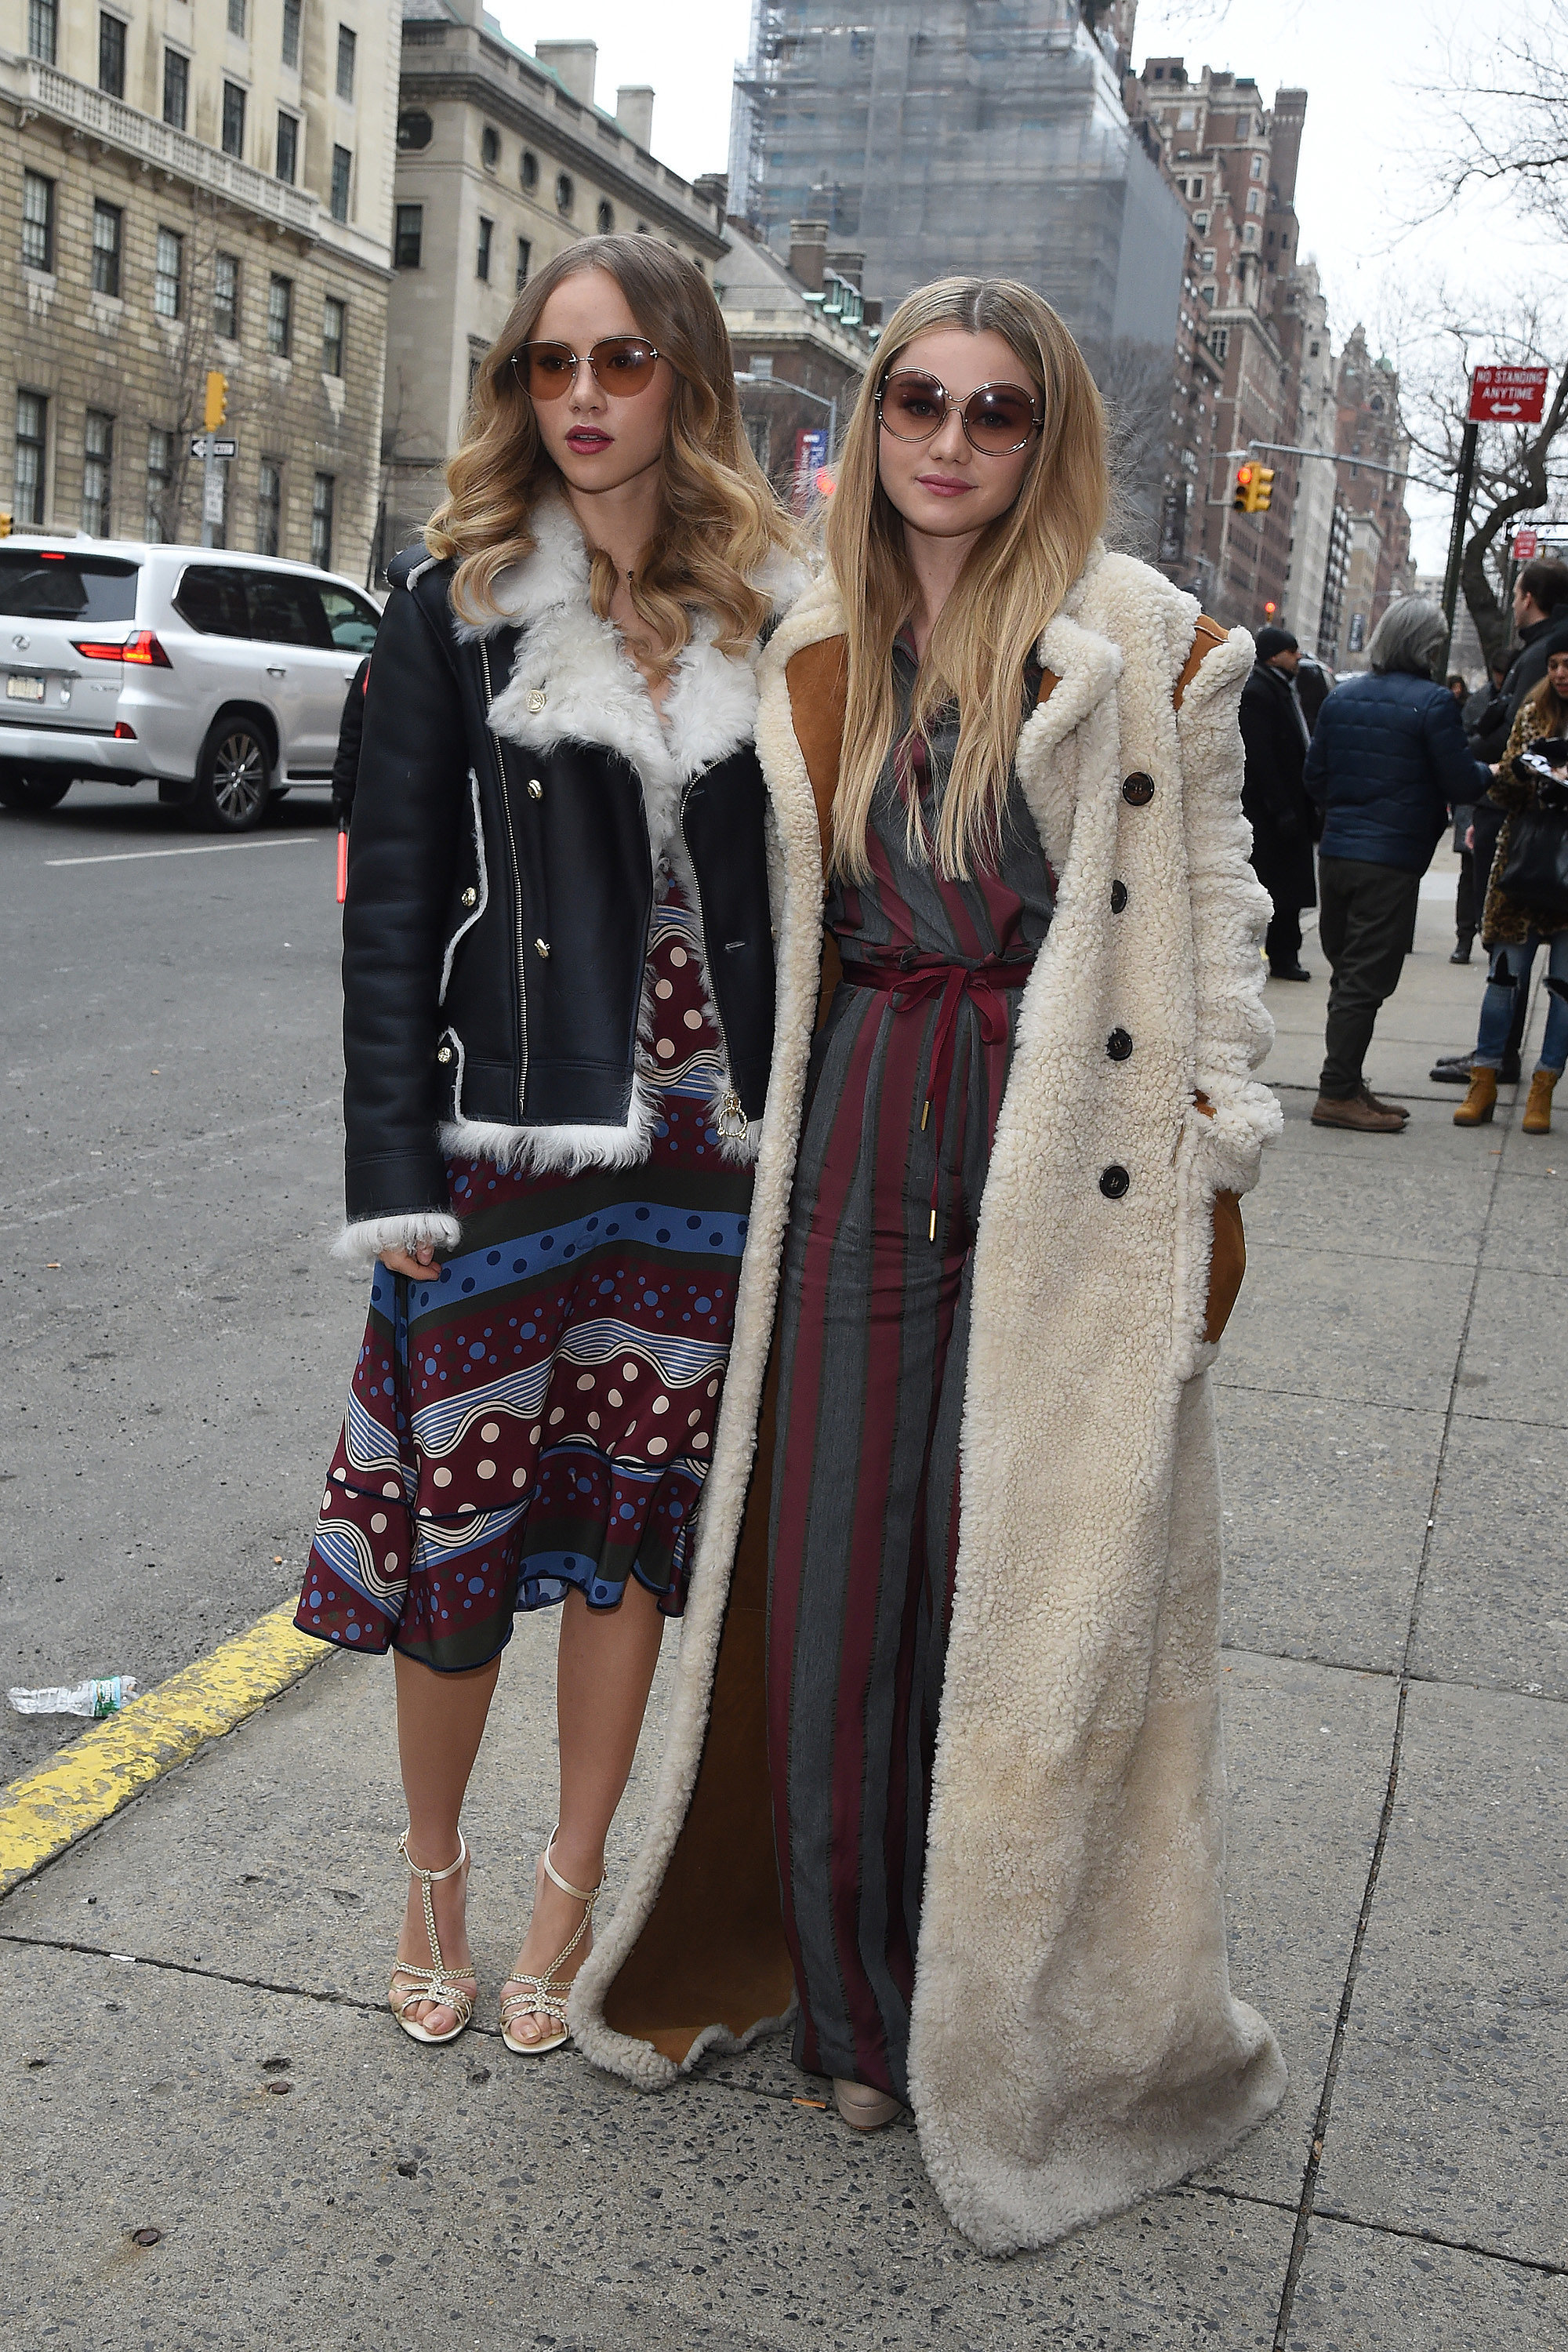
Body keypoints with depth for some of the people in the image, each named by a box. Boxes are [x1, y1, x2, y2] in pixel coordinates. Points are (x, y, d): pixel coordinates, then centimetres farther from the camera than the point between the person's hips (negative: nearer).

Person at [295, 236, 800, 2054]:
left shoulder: (768, 618, 5)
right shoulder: (458, 602, 0)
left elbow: (797, 886, 6)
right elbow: (390, 899, -2)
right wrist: (391, 1172, -8)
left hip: (697, 1150, 2)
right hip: (500, 1141, -1)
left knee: (634, 1525, 10)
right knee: (464, 1520, 5)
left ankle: (572, 1885, 29)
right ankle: (432, 1873, 29)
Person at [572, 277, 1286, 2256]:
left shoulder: (1142, 645, 0)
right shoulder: (814, 651, 11)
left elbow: (1209, 906, 0)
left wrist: (1214, 1162, -4)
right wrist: (769, 1126, 14)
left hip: (1068, 1146, -4)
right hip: (862, 1129, 4)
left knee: (1026, 1573, 1)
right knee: (838, 1555, 7)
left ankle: (1008, 2026, 21)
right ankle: (858, 1996, 26)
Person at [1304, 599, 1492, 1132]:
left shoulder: (1341, 696, 7)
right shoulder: (1433, 702, -11)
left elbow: (1315, 777, 11)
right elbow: (1462, 783, -10)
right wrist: (1488, 774, 11)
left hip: (1336, 852, 6)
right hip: (1392, 861, -6)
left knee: (1349, 974, 15)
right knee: (1365, 981, -1)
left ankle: (1346, 1085, 21)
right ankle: (1339, 1095, 1)